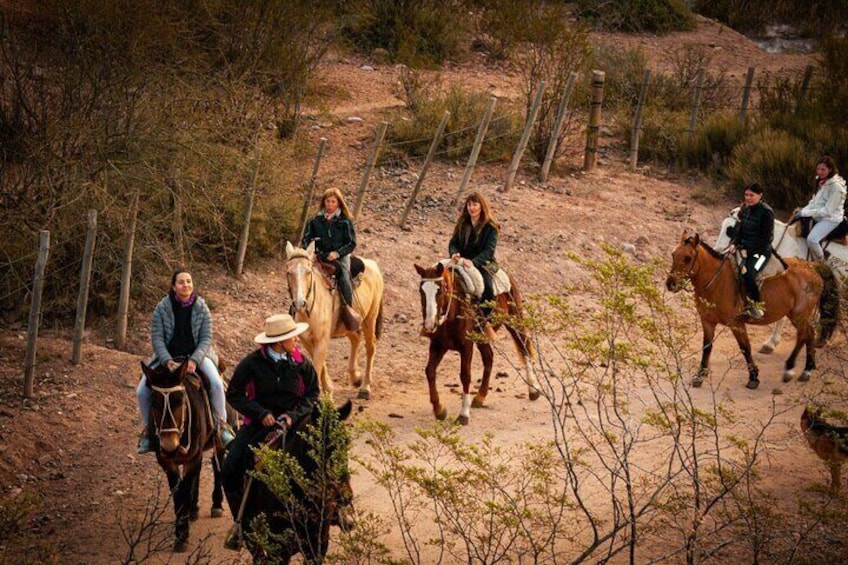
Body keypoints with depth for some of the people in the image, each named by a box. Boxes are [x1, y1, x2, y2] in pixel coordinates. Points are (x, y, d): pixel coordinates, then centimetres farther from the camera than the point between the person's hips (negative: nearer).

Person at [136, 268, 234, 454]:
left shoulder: (201, 308, -5)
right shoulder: (162, 308, -6)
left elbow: (206, 338, -7)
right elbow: (157, 338, -9)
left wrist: (194, 360, -23)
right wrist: (167, 361, -24)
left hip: (196, 355, -1)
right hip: (167, 357, 1)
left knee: (216, 384, -26)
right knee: (142, 391, -14)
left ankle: (222, 425, -7)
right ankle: (148, 430, 8)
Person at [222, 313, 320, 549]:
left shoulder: (301, 363, -1)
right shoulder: (253, 362, -8)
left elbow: (313, 394, 6)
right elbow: (234, 394, -4)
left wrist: (294, 415, -11)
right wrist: (261, 413, -15)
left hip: (291, 423, 0)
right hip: (258, 422, 0)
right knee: (230, 470, -12)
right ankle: (240, 521, 9)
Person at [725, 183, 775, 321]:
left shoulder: (766, 212, -13)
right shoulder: (745, 209, 9)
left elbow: (766, 238, -15)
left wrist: (748, 250, -19)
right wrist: (734, 244, -5)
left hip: (761, 251, -8)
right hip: (745, 249, 8)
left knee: (747, 273, -32)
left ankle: (755, 305, -10)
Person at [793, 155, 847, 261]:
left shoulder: (836, 186, -21)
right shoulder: (822, 181, 7)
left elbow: (827, 211, -23)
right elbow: (814, 201, 14)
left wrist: (805, 213, -23)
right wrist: (802, 210, -5)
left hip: (830, 219, -9)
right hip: (817, 216, 9)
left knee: (811, 239, -27)